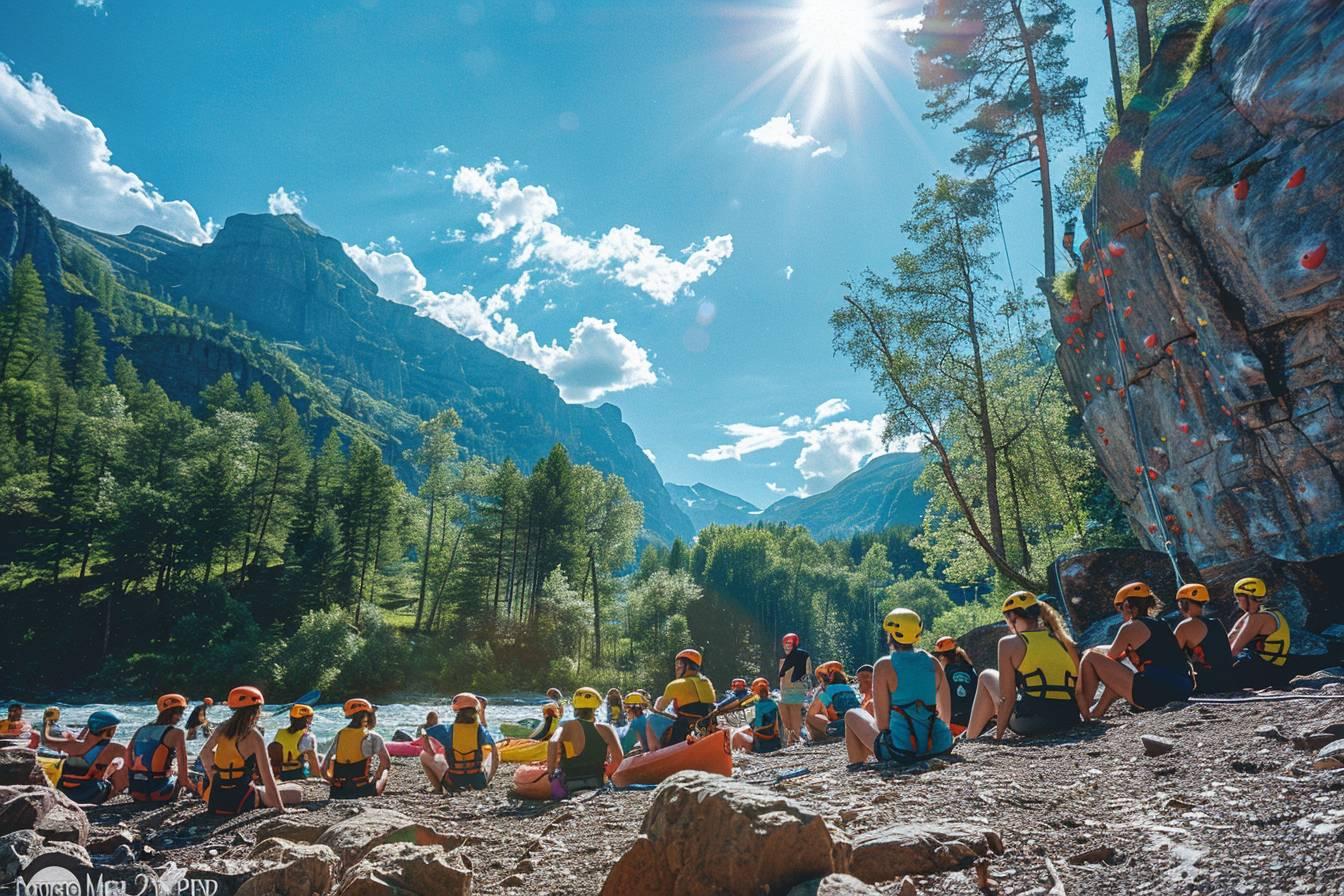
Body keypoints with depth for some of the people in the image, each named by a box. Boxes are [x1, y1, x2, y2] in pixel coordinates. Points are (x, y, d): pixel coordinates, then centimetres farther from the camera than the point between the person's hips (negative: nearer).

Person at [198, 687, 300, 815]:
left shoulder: (222, 728, 2)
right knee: (297, 792, 0)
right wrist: (280, 809, -14)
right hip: (240, 802, -6)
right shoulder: (254, 736, -16)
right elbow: (267, 776, -18)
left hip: (215, 801, 7)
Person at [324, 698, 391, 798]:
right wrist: (375, 778, 12)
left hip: (338, 793, 3)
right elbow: (386, 763, -2)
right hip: (363, 791, -3)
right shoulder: (373, 737, -9)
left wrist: (335, 782, 14)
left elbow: (323, 769, 2)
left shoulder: (339, 735, 3)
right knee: (384, 771, 25)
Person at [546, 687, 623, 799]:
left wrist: (551, 771, -19)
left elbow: (553, 743, -30)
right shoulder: (605, 729, -7)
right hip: (598, 784, 1)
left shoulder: (567, 727, -12)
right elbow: (619, 759, -10)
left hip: (567, 786, -1)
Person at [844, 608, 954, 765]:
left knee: (852, 715, 19)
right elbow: (946, 713, 10)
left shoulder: (884, 666, -8)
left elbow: (882, 721, -7)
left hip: (902, 750, -5)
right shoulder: (933, 663, 5)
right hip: (938, 746, 5)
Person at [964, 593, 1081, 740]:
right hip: (1070, 719, 6)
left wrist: (998, 735, 5)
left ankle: (969, 740, 18)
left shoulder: (1009, 643, -2)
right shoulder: (1063, 639, 13)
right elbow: (1078, 687, 13)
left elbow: (1007, 698, -4)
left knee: (987, 677, 20)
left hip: (1033, 722, -6)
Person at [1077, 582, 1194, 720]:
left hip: (1154, 694, -9)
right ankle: (1097, 712, 33)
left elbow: (1110, 657, 8)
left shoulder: (1132, 626, -3)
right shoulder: (1160, 624, 21)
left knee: (1090, 658, 0)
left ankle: (1084, 714, 5)